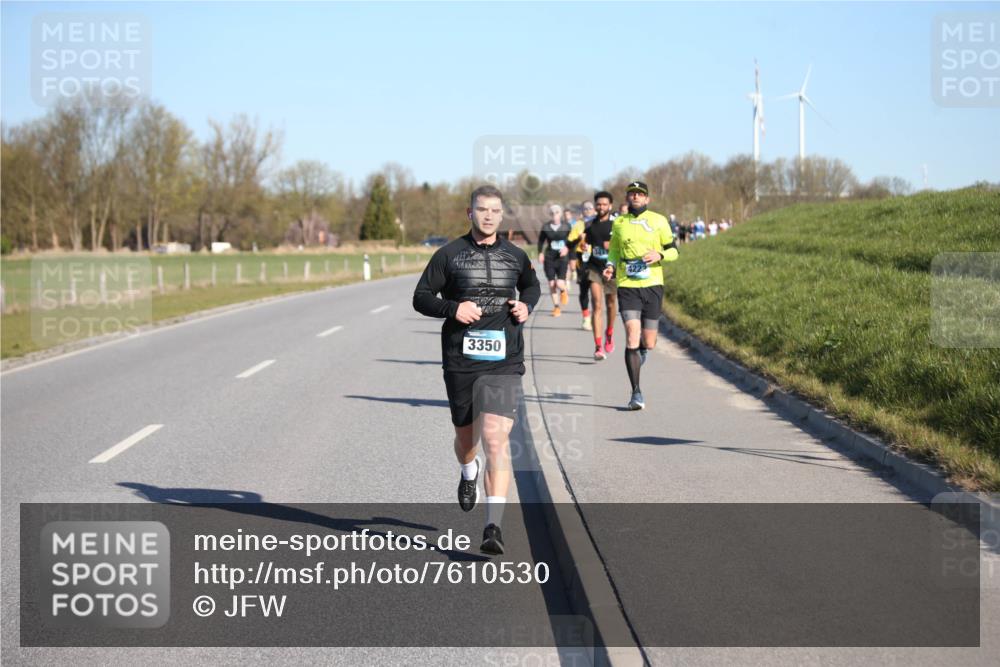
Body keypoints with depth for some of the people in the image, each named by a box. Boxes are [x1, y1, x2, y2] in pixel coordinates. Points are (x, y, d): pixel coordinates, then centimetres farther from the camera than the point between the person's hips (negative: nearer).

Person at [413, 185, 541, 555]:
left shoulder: (515, 256, 9)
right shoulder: (449, 254, 2)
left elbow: (532, 286, 29)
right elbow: (421, 297, 4)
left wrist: (526, 306, 7)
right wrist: (452, 308, -14)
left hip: (503, 362, 0)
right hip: (460, 360, 1)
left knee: (496, 439, -15)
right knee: (465, 433, 17)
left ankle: (493, 526, -18)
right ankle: (469, 473, 54)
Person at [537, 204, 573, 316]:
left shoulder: (566, 227, -1)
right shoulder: (546, 228, 0)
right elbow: (541, 240, 11)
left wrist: (567, 248, -12)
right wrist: (540, 253, 0)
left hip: (562, 258, -1)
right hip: (549, 258, 1)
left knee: (560, 284, -13)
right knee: (552, 284, 1)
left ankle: (563, 291, 25)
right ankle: (556, 307, 16)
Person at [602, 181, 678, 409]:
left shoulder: (658, 221, 2)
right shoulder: (618, 223, 8)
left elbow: (673, 251, 7)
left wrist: (659, 255, -15)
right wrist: (610, 266, 1)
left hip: (653, 287, 0)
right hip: (627, 287, 0)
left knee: (648, 343, 4)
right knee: (631, 339, -14)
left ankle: (642, 349, 45)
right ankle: (636, 393, -8)